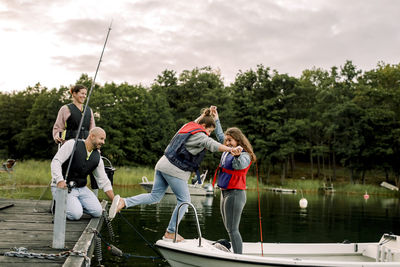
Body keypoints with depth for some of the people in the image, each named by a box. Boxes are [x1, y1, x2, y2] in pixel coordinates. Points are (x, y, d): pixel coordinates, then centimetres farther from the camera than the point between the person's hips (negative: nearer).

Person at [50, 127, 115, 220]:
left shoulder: (97, 158, 3)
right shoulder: (72, 144, -12)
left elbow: (104, 182, 8)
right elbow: (56, 162, -20)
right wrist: (60, 180, -37)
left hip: (81, 188, 6)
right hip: (62, 187, -5)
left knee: (97, 212, -13)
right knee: (76, 214, -26)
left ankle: (75, 204, 10)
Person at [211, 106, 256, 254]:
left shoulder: (244, 156, -15)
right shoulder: (228, 151, 11)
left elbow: (240, 165, -39)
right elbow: (220, 136, 28)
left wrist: (237, 156, -60)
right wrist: (216, 119, 34)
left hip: (235, 193, -10)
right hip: (225, 193, 10)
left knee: (233, 229, -11)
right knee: (229, 229, 12)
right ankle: (236, 255, 17)